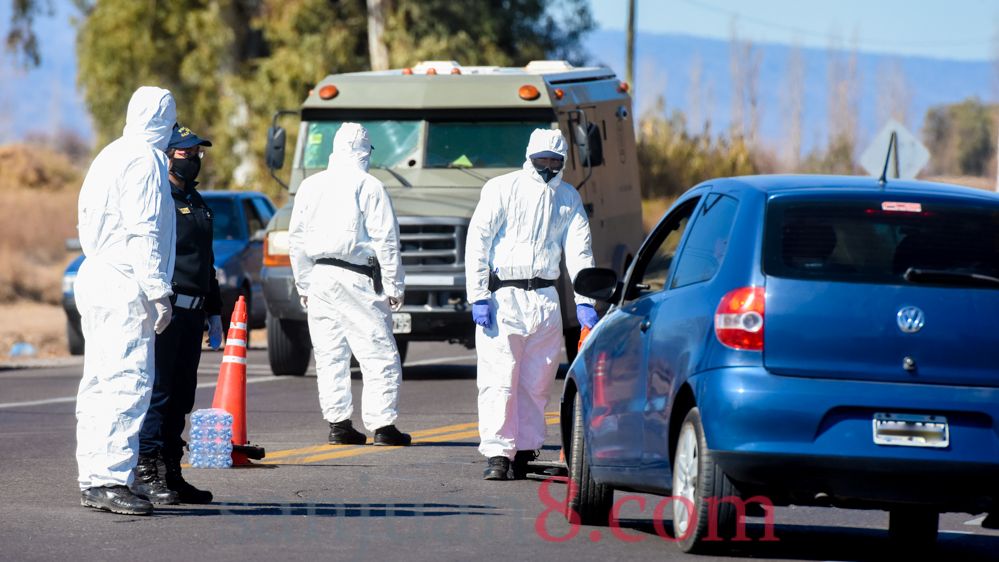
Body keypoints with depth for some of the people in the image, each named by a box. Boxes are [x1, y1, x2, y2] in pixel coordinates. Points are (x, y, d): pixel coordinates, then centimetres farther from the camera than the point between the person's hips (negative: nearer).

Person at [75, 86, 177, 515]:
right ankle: (109, 481, -19)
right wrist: (158, 291, -18)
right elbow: (142, 233, -18)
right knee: (128, 383, -13)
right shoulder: (145, 160, -11)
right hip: (124, 288, -10)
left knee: (100, 384, 12)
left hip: (96, 280, 10)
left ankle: (93, 480, 16)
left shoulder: (109, 157, 18)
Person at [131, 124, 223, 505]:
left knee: (180, 397, 11)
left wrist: (214, 313, 27)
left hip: (191, 314, 9)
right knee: (157, 391, -9)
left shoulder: (196, 203, 21)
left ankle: (171, 472, 16)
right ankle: (145, 473, -7)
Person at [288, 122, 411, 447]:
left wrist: (304, 284, 20)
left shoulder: (310, 186, 11)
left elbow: (296, 239, 14)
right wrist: (394, 286, -1)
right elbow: (386, 240, -6)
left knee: (330, 355, 9)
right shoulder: (369, 187, -5)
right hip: (356, 278, -5)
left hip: (318, 275, 5)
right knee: (378, 353, -3)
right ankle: (382, 424, -9)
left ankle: (338, 423, 6)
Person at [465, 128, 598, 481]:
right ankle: (497, 455, -11)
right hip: (502, 295, -4)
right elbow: (477, 241, -4)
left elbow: (579, 251, 8)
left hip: (545, 302, 4)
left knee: (536, 383, 6)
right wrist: (478, 296, -12)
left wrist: (584, 301, -5)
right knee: (498, 379, -9)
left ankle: (524, 449, 14)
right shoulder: (503, 189, -1)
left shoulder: (568, 198, 12)